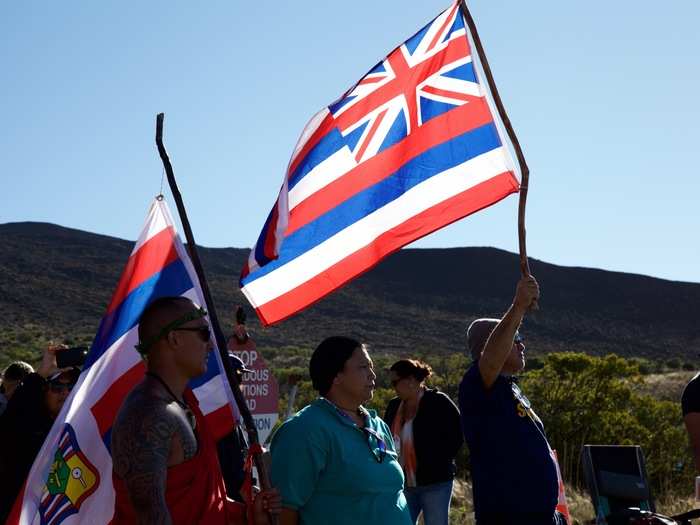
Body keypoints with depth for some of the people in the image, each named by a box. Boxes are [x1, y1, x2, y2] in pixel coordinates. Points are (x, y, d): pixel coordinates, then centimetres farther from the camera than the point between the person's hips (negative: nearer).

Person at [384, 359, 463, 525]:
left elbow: (458, 433, -10)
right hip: (404, 483, 6)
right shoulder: (394, 405, 10)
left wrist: (440, 460, -12)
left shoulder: (438, 402, -9)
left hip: (435, 482, -6)